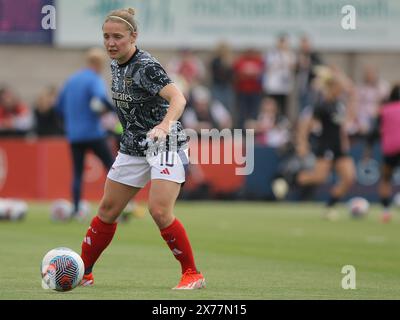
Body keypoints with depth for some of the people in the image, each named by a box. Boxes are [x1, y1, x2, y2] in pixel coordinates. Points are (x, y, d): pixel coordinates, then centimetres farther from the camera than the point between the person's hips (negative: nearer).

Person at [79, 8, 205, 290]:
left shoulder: (146, 67, -21)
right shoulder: (117, 65, 4)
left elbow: (178, 98, -36)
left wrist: (165, 126, -53)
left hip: (165, 144, -8)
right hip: (133, 147, 8)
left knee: (159, 211, -21)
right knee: (107, 210, 10)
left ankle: (193, 274, -8)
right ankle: (83, 273, 21)